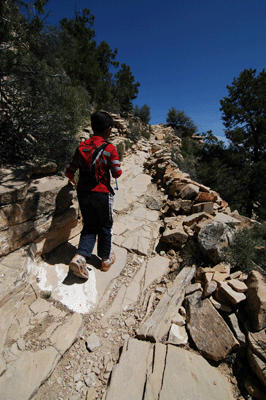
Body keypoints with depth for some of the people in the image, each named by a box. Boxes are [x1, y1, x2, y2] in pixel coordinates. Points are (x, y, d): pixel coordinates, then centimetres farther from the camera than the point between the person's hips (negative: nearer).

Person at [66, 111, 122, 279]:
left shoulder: (81, 146, 4)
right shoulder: (110, 148, -9)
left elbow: (70, 171, 7)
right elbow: (117, 173, -7)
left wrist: (74, 181, 28)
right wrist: (113, 168, 15)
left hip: (83, 192, 4)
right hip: (102, 193, -4)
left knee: (89, 226, 18)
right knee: (105, 227, 15)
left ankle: (80, 257, 3)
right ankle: (106, 259, 30)